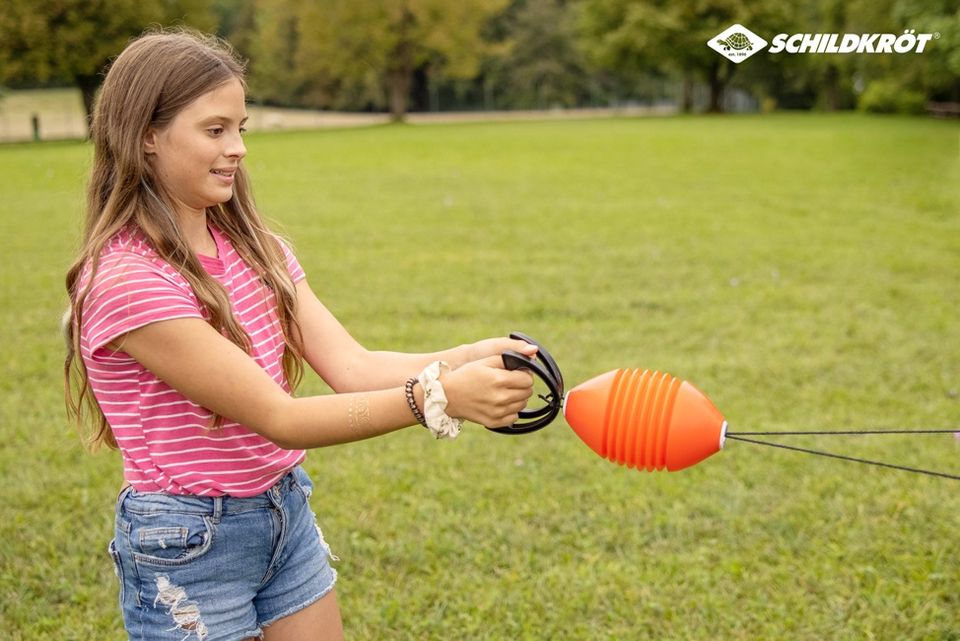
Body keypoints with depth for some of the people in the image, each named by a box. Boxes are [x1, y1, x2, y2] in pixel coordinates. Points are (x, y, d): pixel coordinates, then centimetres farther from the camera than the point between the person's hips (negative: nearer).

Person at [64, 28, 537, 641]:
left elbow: (351, 367, -9)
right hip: (189, 545, -6)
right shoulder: (126, 280, -21)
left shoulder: (255, 247, 3)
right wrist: (439, 396, -32)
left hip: (290, 515, 6)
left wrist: (467, 359, -26)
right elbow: (278, 419, -24)